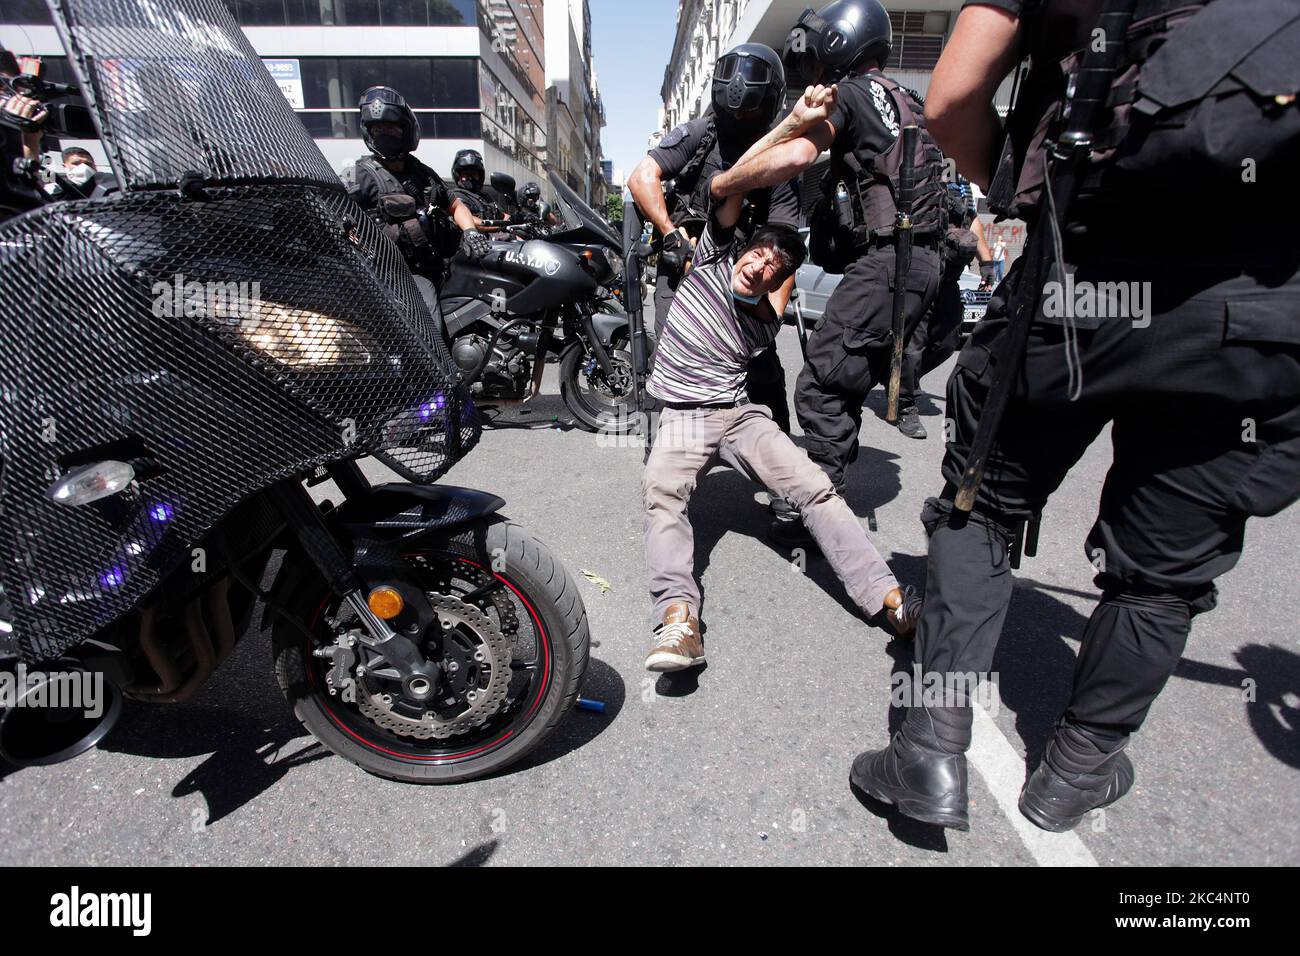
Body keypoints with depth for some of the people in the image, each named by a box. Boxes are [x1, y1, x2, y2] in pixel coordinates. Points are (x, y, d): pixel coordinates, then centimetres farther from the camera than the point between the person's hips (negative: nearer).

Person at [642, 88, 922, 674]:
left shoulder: (765, 323, 10)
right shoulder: (712, 259, 5)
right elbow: (734, 184, -4)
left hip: (739, 413, 2)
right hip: (681, 417, -2)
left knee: (815, 487, -19)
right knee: (660, 493, -33)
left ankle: (891, 600, -24)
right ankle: (679, 618, -47)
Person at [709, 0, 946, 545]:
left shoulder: (848, 93, -2)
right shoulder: (906, 101, 25)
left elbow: (796, 156, -19)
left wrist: (720, 184, -10)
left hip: (886, 259, -9)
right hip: (925, 259, 9)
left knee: (821, 387, -8)